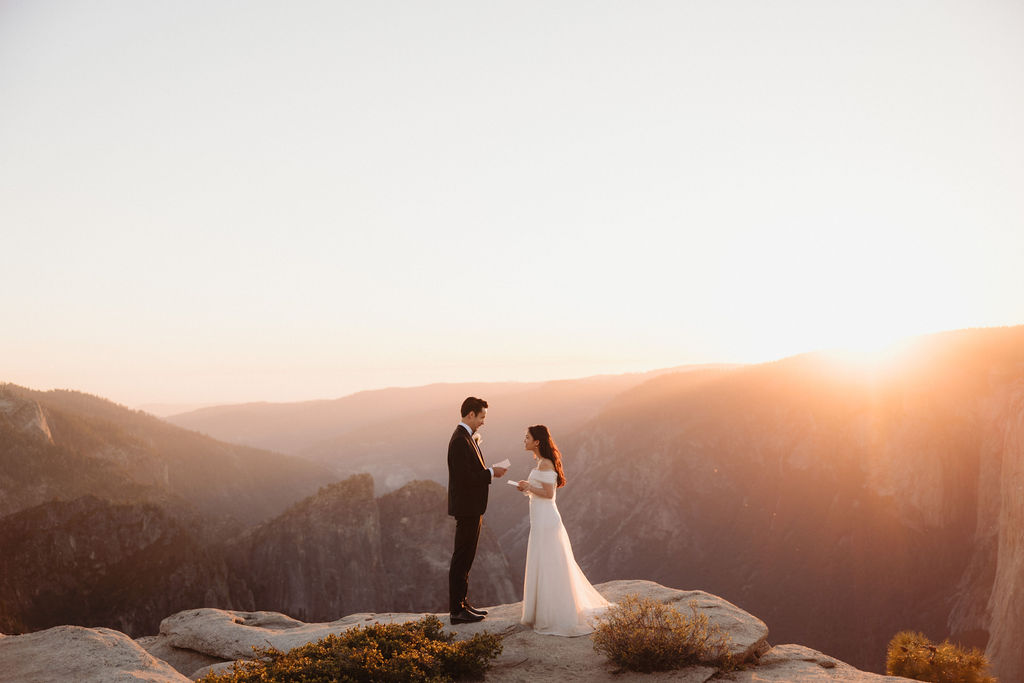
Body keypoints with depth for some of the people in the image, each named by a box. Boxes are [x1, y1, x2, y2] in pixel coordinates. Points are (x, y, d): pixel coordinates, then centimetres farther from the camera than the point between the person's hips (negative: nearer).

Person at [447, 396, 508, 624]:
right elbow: (465, 477, -26)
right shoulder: (460, 440, -19)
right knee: (462, 558, -5)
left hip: (471, 508, 10)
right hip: (466, 509, -10)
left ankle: (461, 603, 25)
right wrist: (491, 472, -14)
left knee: (466, 557, 16)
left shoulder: (467, 437, 14)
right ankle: (456, 611, 1)